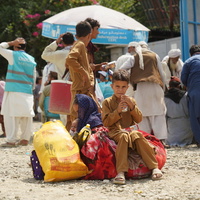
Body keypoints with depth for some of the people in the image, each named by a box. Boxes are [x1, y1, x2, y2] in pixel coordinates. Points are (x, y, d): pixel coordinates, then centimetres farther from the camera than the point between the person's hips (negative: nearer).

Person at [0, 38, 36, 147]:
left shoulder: (13, 55, -3)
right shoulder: (31, 59, 12)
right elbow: (33, 77, 15)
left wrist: (11, 43, 9)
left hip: (14, 91, -5)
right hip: (28, 92, 5)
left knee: (11, 115, -5)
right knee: (26, 116, 8)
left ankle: (11, 140, -9)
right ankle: (25, 139, 12)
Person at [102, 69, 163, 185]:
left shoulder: (131, 101, 17)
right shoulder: (107, 102, 9)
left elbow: (139, 119, 9)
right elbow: (106, 122, -1)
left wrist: (132, 106, -5)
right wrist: (117, 111, -11)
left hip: (130, 129, 2)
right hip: (115, 131, -2)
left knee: (136, 135, -34)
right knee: (123, 136, -37)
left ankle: (154, 167, -35)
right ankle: (121, 172, -48)